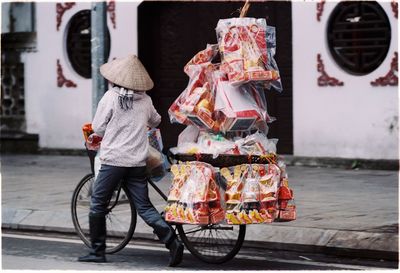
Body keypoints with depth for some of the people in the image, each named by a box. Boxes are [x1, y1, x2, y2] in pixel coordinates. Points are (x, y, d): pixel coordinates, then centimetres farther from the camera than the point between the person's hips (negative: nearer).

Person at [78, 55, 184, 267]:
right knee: (144, 207, 7)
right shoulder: (145, 100, 6)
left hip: (113, 159, -4)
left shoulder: (111, 97, -7)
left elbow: (98, 128, -2)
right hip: (138, 162, 4)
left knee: (98, 204, 9)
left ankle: (97, 251, 13)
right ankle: (172, 241, -8)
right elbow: (156, 121, 25)